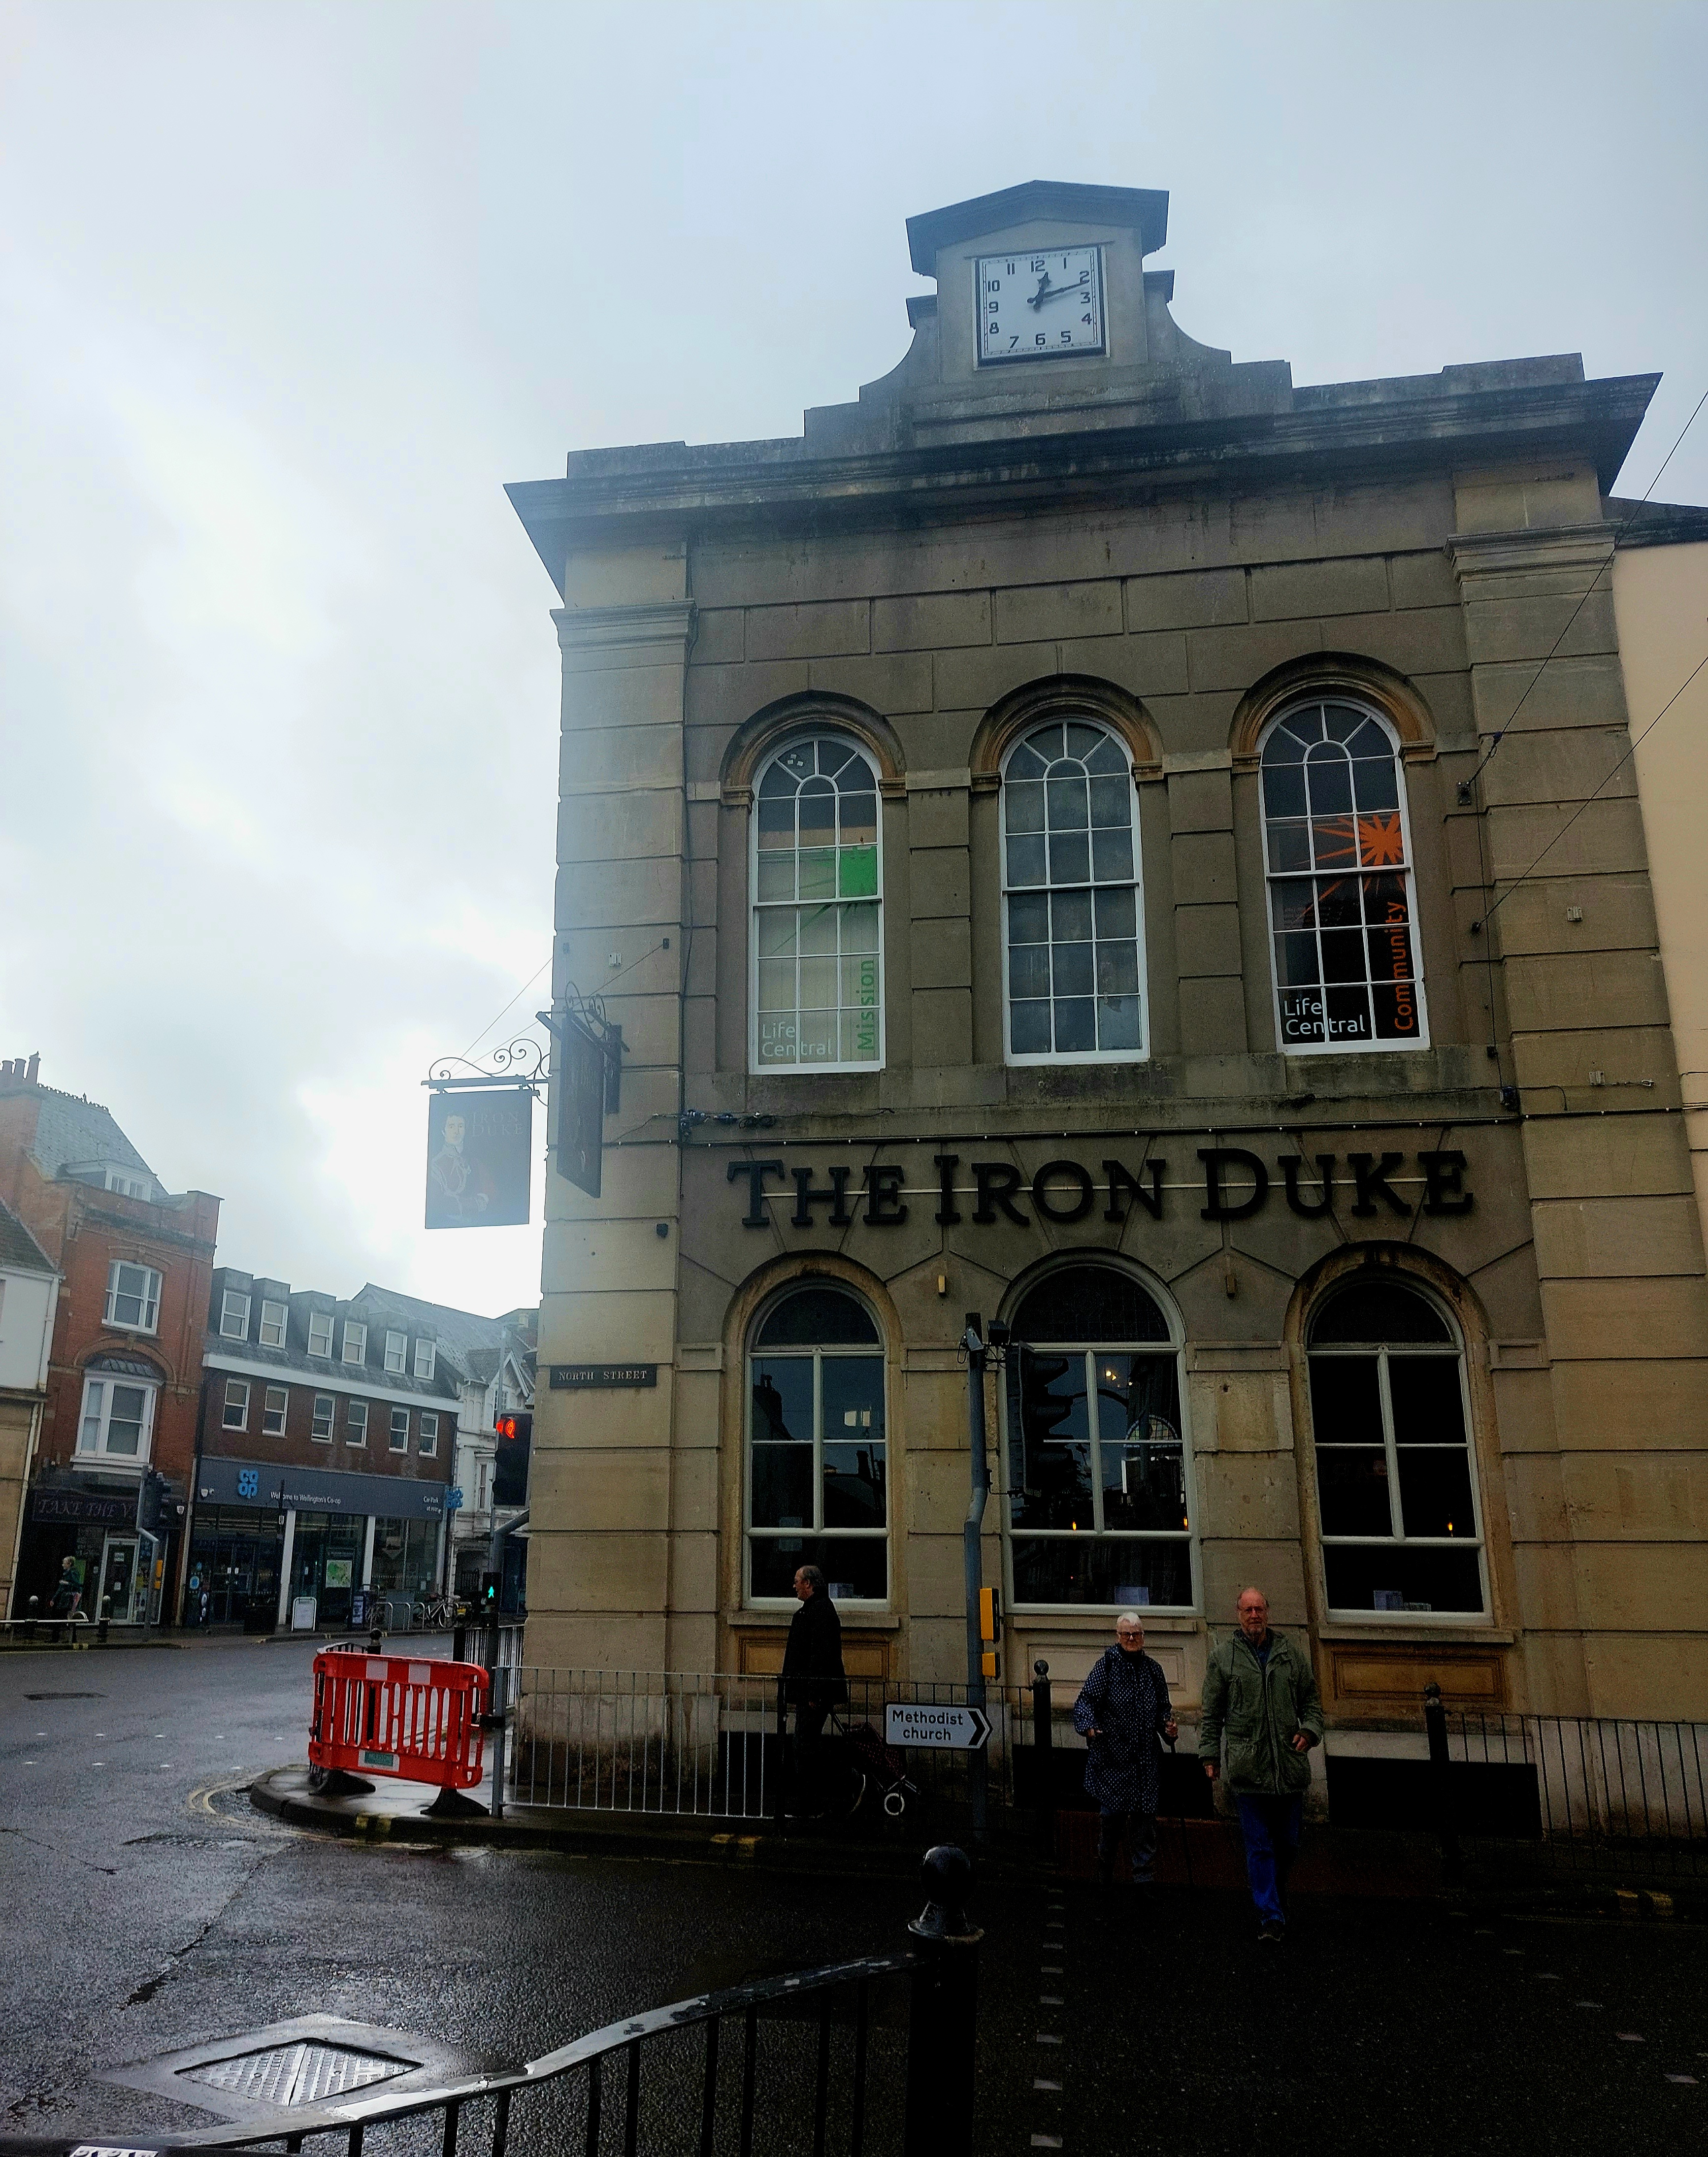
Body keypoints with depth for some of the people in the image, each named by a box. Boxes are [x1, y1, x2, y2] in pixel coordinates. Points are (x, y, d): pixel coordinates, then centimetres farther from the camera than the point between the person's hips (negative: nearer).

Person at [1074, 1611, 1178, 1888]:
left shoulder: (1153, 1668, 11)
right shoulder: (1107, 1665, -3)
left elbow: (1163, 1707, 20)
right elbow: (1085, 1701, -7)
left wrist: (1168, 1726, 1)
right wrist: (1090, 1727, -25)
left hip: (1146, 1758, 4)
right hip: (1113, 1755, -4)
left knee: (1145, 1815, 2)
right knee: (1113, 1813, -2)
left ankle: (1143, 1879, 13)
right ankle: (1104, 1875, 19)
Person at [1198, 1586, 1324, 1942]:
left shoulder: (1292, 1655, 10)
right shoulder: (1223, 1658, 4)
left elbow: (1312, 1700, 15)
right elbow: (1211, 1714, 7)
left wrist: (1309, 1730, -3)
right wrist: (1210, 1754, 2)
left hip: (1290, 1766, 3)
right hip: (1247, 1769, -2)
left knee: (1287, 1843, 13)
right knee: (1259, 1847, -2)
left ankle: (1275, 1897, 34)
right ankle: (1271, 1917, 3)